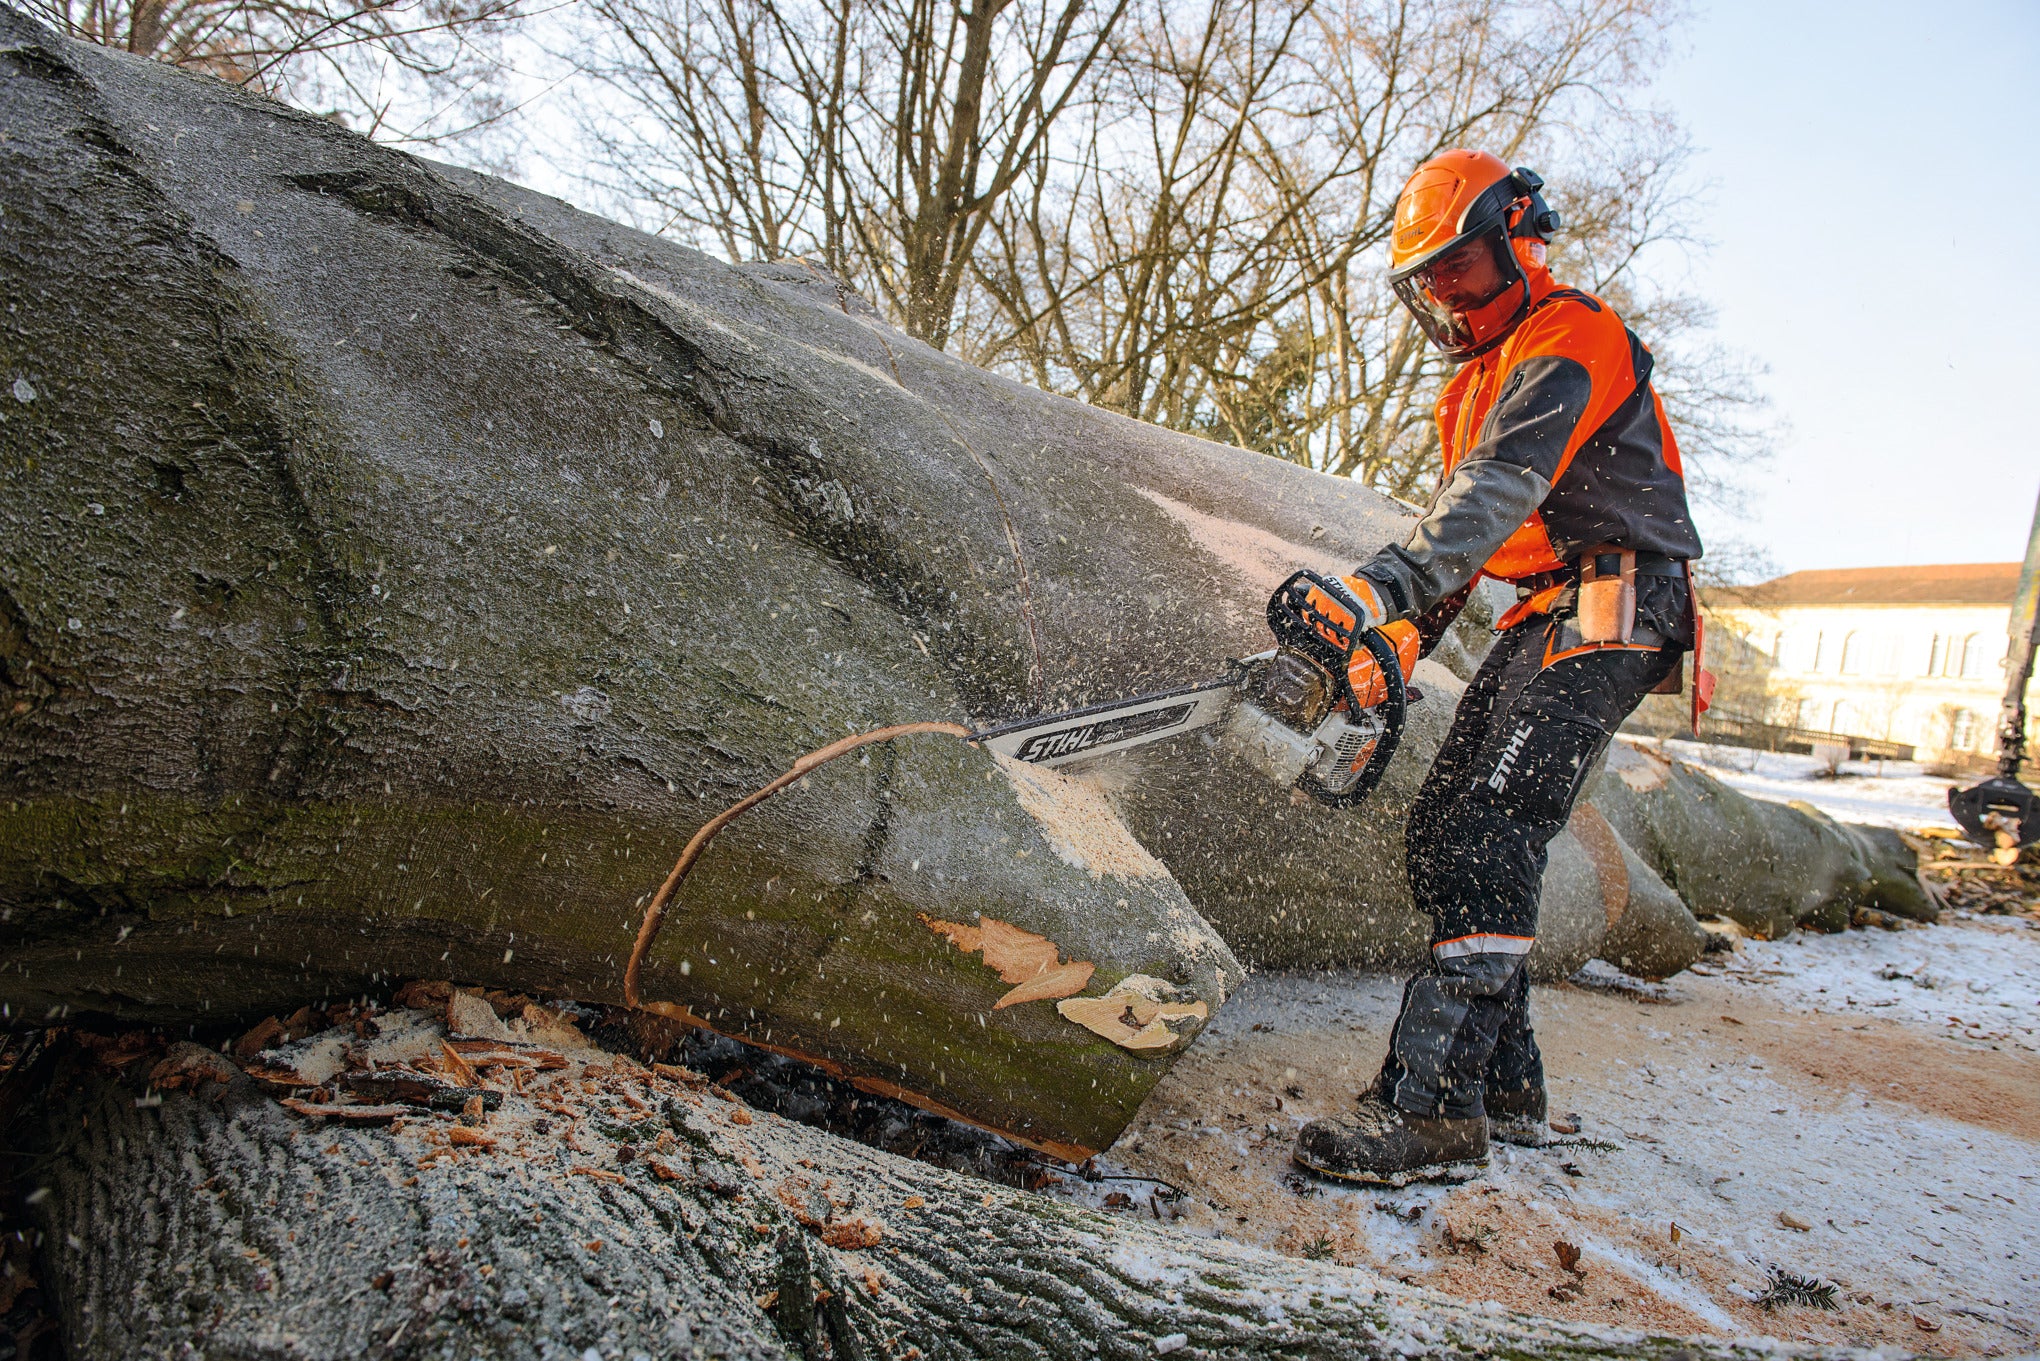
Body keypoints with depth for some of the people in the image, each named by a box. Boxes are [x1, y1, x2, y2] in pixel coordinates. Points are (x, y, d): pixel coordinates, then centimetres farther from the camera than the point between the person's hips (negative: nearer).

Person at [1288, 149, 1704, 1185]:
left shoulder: (1571, 340, -8)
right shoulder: (1475, 384, 24)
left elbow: (1500, 492, -26)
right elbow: (1462, 535, 21)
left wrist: (1376, 591, -39)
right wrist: (1401, 640, 6)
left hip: (1609, 611, -10)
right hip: (1539, 623, 10)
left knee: (1486, 834, -23)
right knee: (1441, 830, 2)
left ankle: (1435, 1107, -24)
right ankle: (1504, 1083, 11)